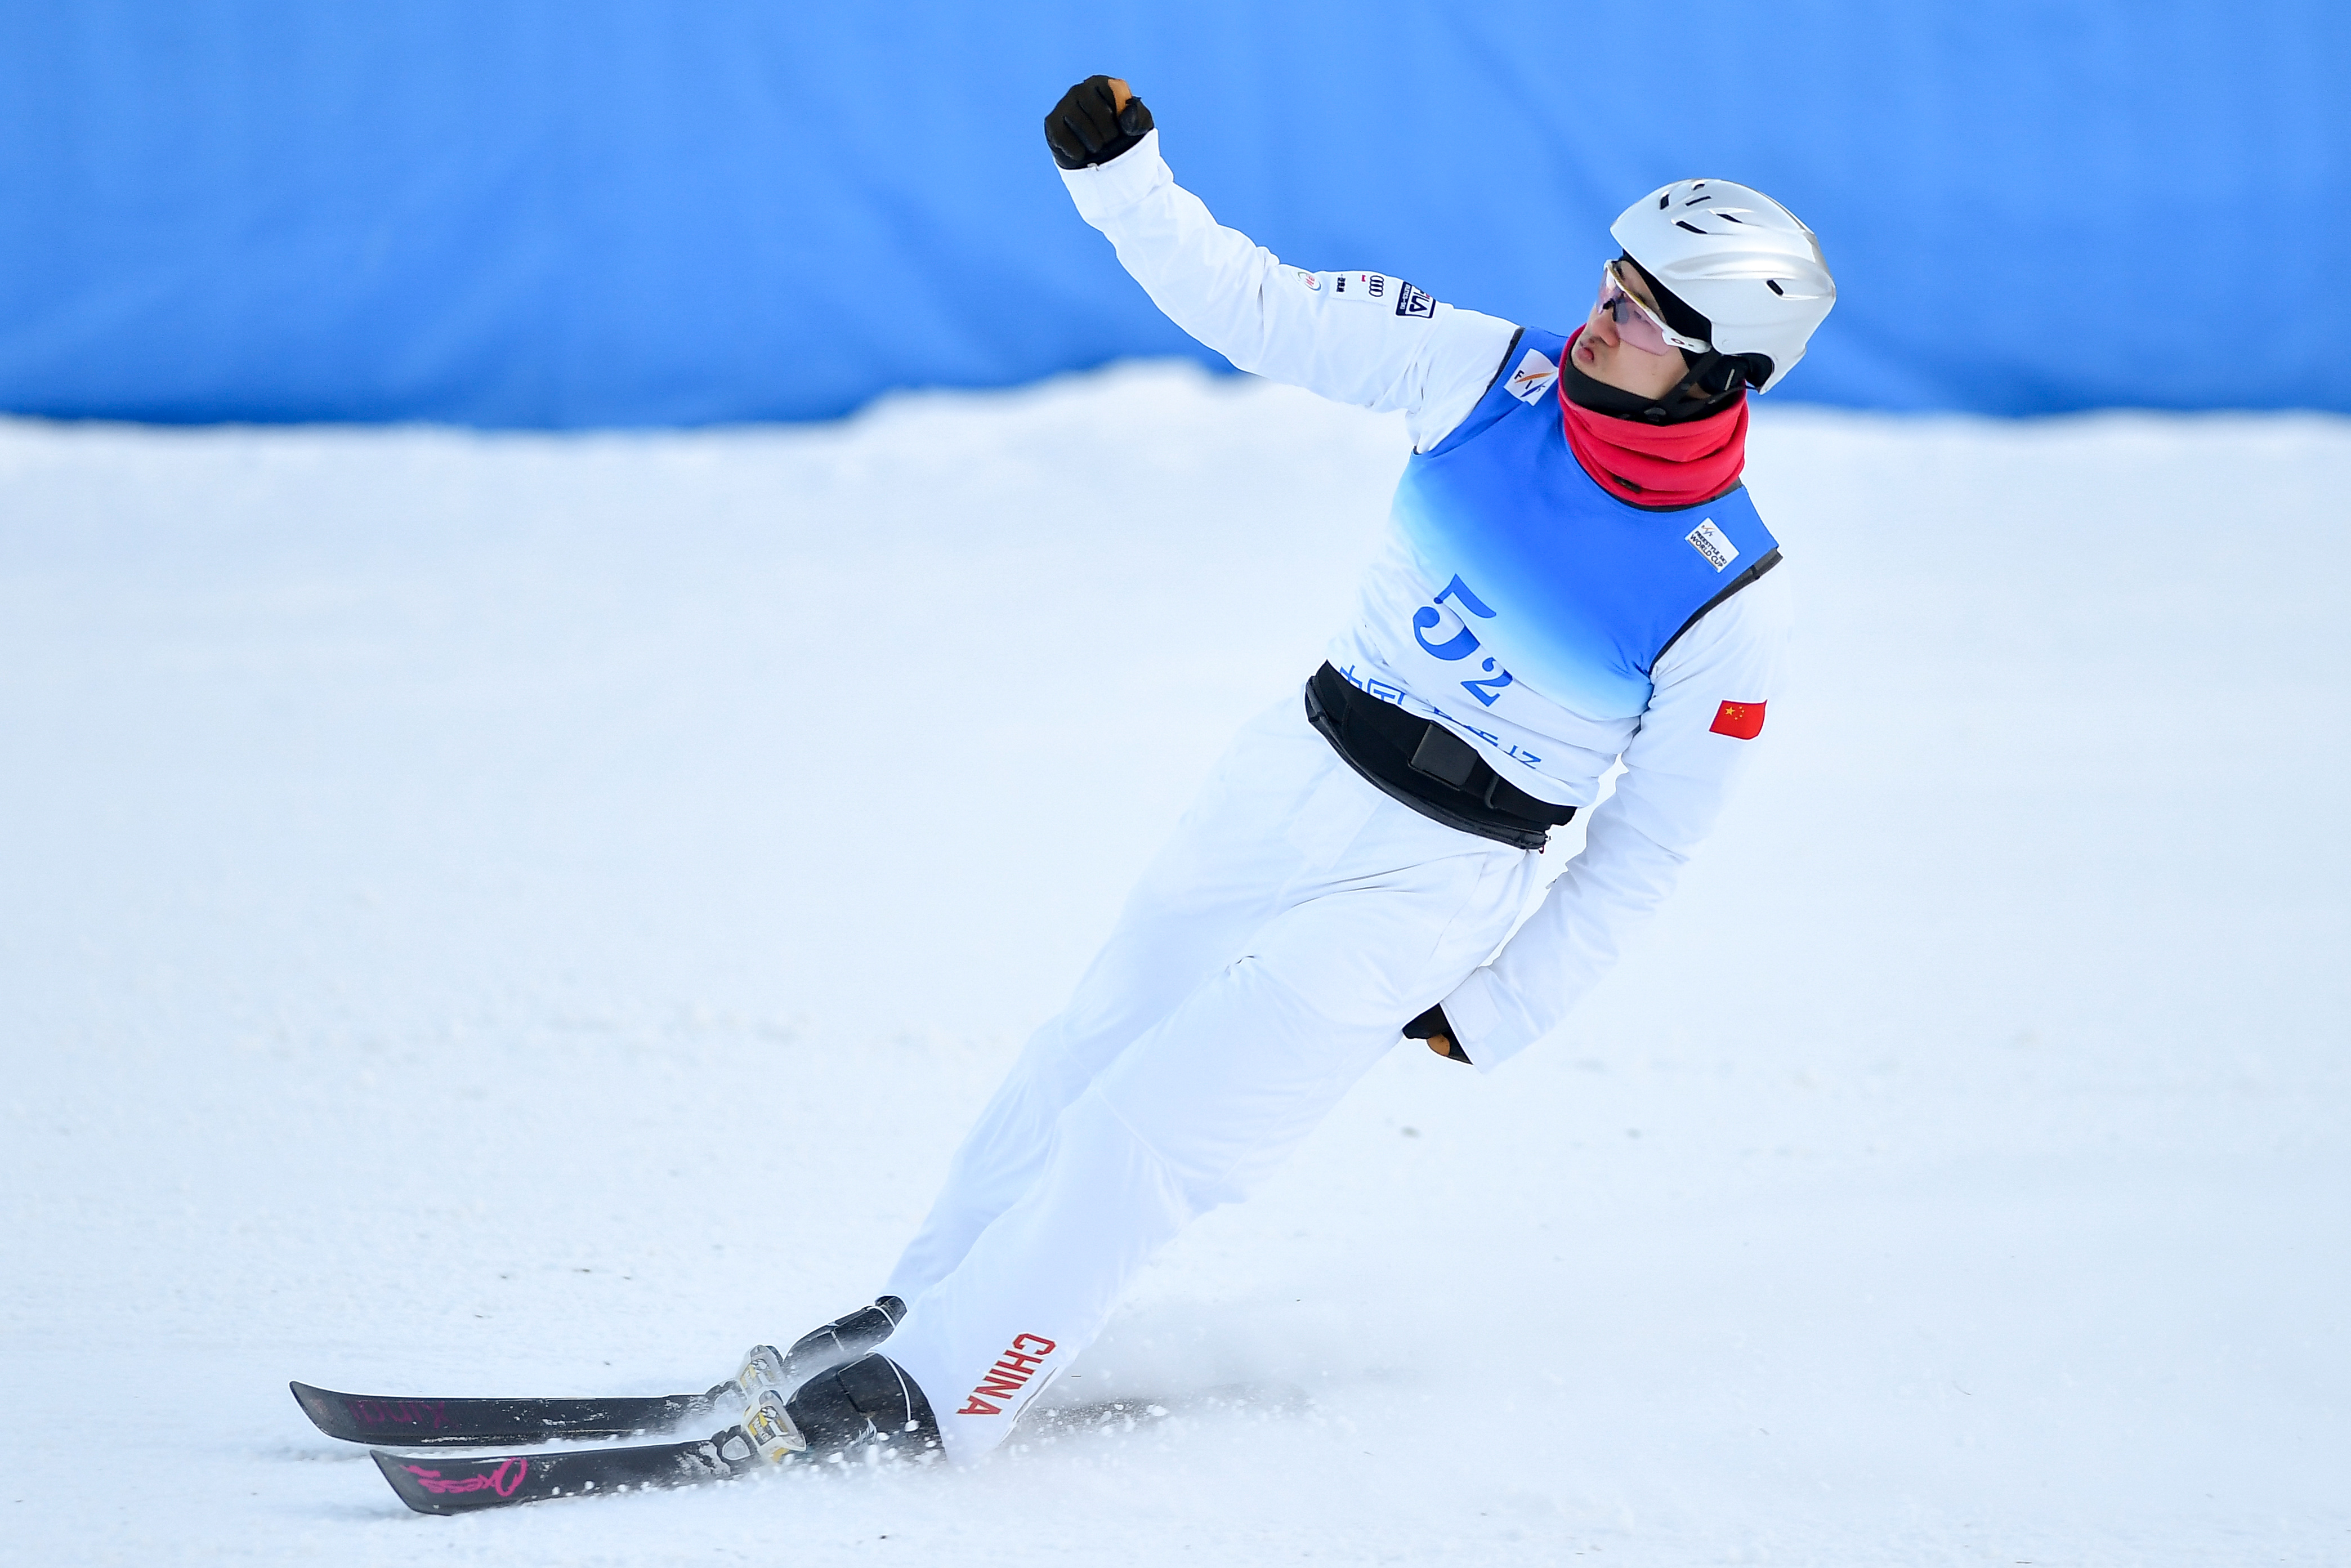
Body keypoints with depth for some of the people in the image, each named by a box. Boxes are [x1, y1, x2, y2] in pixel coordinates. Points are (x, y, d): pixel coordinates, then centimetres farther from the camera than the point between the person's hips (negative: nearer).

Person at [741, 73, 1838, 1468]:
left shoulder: (1728, 601, -19)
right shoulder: (1490, 375, -11)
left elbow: (1651, 839, -8)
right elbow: (1253, 306, -6)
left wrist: (1503, 1010, -4)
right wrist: (1119, 173, -18)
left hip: (1434, 883, -5)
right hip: (1297, 776, 5)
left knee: (1159, 1123, -9)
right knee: (1088, 1057, 14)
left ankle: (939, 1398, 3)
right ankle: (926, 1305, 34)